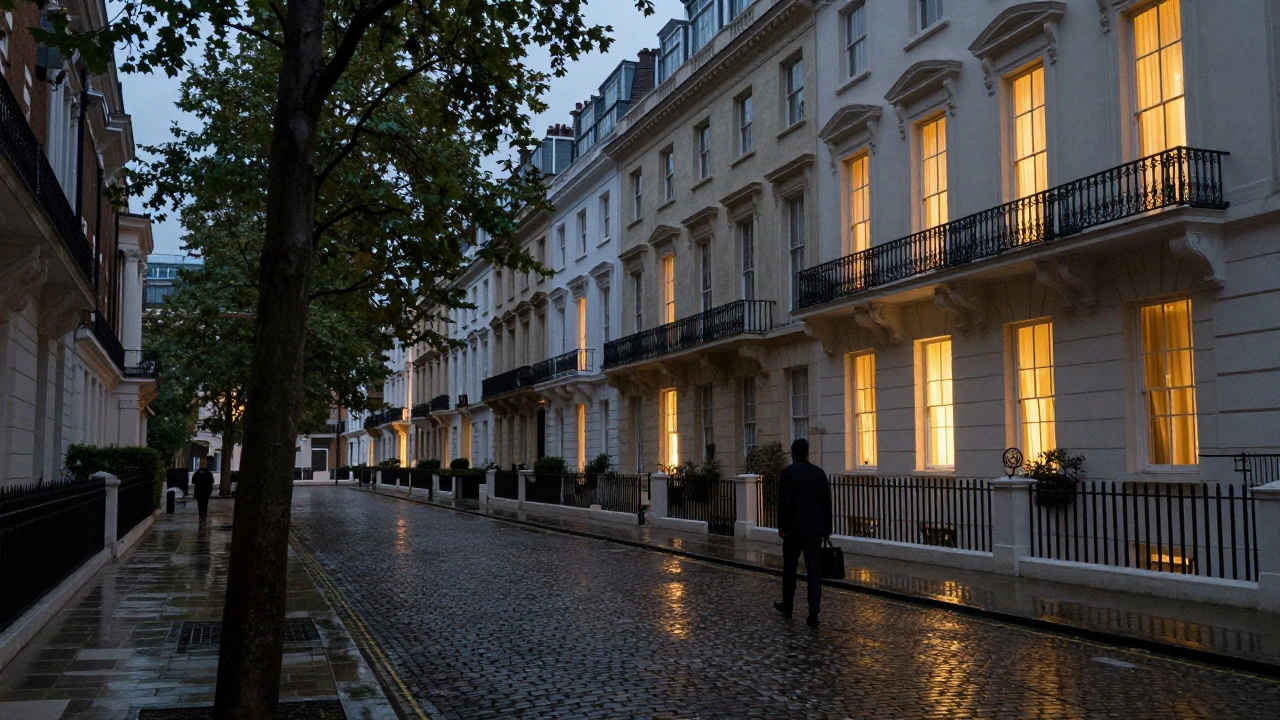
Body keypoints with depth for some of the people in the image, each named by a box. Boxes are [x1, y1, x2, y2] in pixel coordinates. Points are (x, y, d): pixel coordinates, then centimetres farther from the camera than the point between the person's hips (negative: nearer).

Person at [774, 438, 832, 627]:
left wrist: (781, 526, -3)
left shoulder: (788, 472, -7)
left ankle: (787, 606, 29)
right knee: (814, 570, 0)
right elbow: (827, 502, 7)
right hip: (815, 529, 3)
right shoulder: (819, 472, 5)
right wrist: (827, 529, 13)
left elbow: (784, 502, -12)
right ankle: (813, 614, -7)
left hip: (794, 529, -3)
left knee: (789, 568, 14)